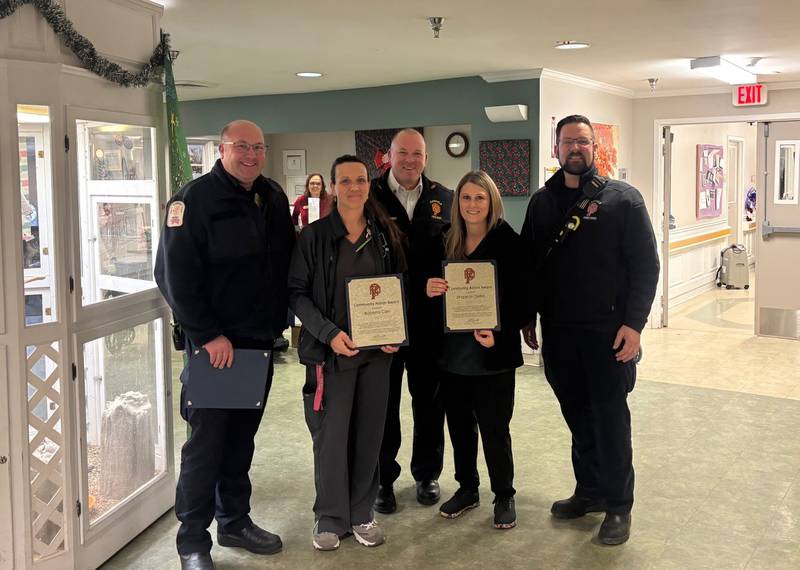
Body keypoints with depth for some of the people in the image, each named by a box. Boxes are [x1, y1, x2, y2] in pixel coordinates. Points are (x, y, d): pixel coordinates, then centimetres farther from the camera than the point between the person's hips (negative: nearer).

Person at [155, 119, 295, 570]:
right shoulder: (195, 198, -10)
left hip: (260, 341, 6)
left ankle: (235, 521, 29)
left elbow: (287, 264, 16)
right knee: (207, 439, 0)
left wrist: (281, 321, 8)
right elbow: (175, 275, -15)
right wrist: (208, 335, -17)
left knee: (242, 435, 15)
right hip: (214, 343, -6)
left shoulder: (274, 197, 9)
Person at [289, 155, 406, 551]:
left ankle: (361, 514, 23)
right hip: (331, 350, -3)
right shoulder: (314, 236, -4)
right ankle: (330, 518, 17)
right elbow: (297, 292, -5)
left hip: (377, 350, 3)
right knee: (331, 434, 1)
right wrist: (329, 333, -17)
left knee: (369, 433, 8)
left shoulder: (386, 236, 6)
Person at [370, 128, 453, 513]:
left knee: (429, 400, 13)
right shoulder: (369, 196, -2)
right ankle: (383, 478, 23)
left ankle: (427, 474, 29)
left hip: (431, 319, 2)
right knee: (383, 402, 9)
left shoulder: (443, 199, 5)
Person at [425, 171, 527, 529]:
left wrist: (499, 334, -21)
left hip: (493, 353, -5)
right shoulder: (447, 244, 7)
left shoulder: (508, 243, -8)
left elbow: (521, 298, -9)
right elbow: (435, 289, 14)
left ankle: (504, 497, 22)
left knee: (494, 429, 4)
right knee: (459, 425, 14)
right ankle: (467, 489, 33)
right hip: (453, 352, 5)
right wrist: (429, 290, -9)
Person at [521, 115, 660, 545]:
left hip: (607, 331, -4)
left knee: (610, 418, 3)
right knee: (577, 415, 13)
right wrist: (527, 317, 12)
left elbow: (645, 265, -7)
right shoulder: (542, 202, 10)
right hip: (557, 331, 4)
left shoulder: (623, 199, -3)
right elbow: (528, 263, 15)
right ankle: (589, 491, 29)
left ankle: (618, 505, 17)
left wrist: (633, 323, -14)